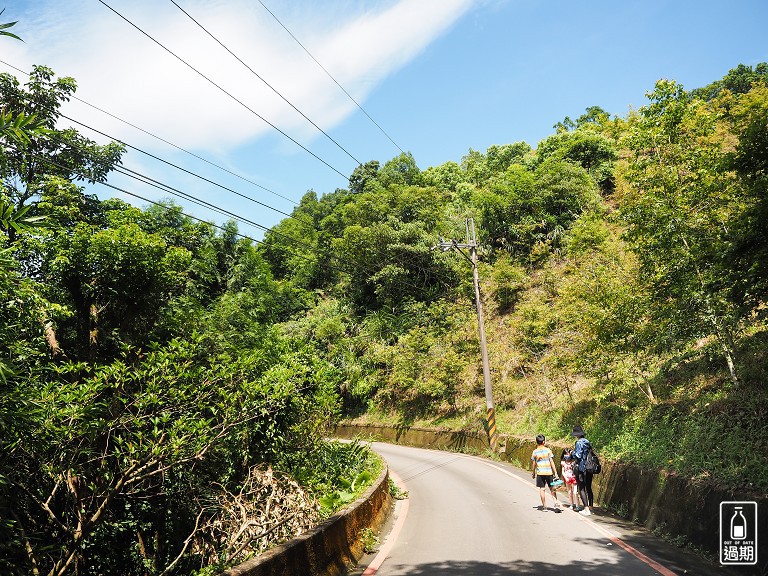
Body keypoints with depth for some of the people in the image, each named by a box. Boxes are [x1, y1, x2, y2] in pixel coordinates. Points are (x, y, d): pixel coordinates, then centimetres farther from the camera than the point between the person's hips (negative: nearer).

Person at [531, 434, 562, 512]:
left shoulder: (535, 452, -1)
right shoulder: (548, 450, -4)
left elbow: (533, 464, 3)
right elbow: (552, 462, -6)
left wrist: (533, 473, 16)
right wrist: (555, 473, -3)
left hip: (540, 473, 0)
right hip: (549, 472, 0)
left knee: (542, 489, 7)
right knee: (552, 489, 10)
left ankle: (544, 507, 10)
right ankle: (556, 504, -4)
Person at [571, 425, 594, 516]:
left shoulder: (579, 443, -13)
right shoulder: (587, 442, 8)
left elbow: (578, 456, -19)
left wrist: (572, 453, 1)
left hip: (581, 468, -8)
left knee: (582, 489, -2)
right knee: (589, 488, 15)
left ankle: (586, 509, -5)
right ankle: (590, 507, 21)